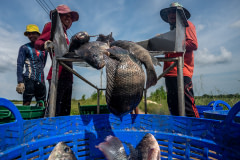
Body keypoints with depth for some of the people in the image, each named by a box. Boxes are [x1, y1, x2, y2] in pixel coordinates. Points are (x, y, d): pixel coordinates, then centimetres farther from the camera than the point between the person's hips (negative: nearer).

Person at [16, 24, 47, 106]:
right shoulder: (24, 48, 6)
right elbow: (19, 65, -1)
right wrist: (20, 82, -11)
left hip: (41, 81, 4)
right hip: (29, 80, -4)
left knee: (42, 105, 6)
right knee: (26, 104, -8)